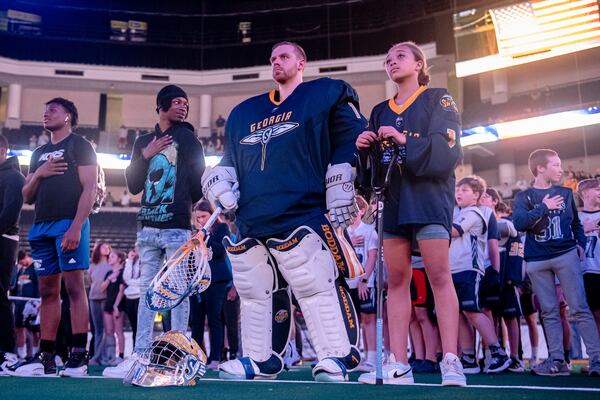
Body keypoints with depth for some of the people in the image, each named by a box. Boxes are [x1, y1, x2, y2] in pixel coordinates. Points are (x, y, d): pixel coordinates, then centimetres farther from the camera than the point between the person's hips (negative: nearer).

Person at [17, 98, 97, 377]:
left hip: (69, 223, -7)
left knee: (74, 286, -11)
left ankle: (79, 355, -12)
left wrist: (76, 227, -18)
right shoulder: (39, 153, 25)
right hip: (42, 227, 7)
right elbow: (27, 198, 23)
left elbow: (89, 189, -7)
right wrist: (38, 174, 3)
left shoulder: (80, 146, 5)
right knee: (47, 291, 5)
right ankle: (45, 357, 7)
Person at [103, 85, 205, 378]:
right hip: (147, 227, 5)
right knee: (147, 292, 5)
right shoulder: (143, 142, 17)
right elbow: (134, 186, 13)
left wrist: (180, 207, 7)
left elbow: (198, 183, 2)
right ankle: (139, 357, 7)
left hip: (177, 228, -5)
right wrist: (145, 156, 1)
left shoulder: (187, 138, 5)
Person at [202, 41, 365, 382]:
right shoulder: (244, 112, 24)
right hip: (249, 221, 7)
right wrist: (221, 193, 9)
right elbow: (229, 160, 28)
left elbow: (351, 145, -1)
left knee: (318, 287, -13)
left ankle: (337, 357, -3)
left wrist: (339, 207, -8)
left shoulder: (327, 94, 7)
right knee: (255, 293, 11)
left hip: (300, 216, -6)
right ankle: (260, 360, 23)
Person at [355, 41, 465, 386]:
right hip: (392, 199, 5)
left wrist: (406, 142, -17)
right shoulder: (380, 111, 21)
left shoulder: (438, 99, 6)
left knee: (439, 275, -11)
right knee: (397, 279, -1)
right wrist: (364, 148, -2)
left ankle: (451, 361, -9)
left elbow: (447, 148, -8)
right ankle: (399, 364, -1)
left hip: (428, 195, -5)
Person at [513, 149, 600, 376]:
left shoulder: (566, 193, 12)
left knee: (580, 308, -6)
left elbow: (576, 222, 23)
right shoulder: (524, 197, 5)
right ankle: (557, 360, 6)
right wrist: (544, 207, -12)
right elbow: (518, 223, -14)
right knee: (549, 313, 3)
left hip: (566, 255, 0)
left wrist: (581, 243, 9)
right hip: (537, 261, 0)